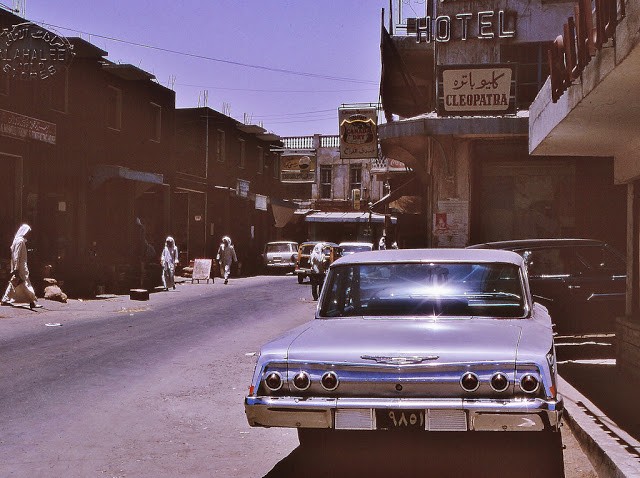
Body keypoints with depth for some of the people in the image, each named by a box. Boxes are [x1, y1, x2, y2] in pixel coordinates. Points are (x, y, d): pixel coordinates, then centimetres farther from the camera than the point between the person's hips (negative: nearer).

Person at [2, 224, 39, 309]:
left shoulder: (19, 240, 14)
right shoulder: (20, 241, -16)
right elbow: (16, 256, -20)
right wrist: (16, 269, -21)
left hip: (17, 266, 10)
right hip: (20, 267, -10)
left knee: (13, 283, 14)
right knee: (26, 284, -8)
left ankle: (5, 300, 19)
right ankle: (32, 302, -7)